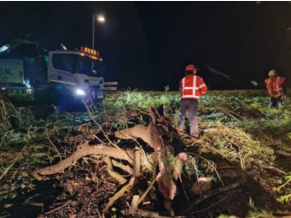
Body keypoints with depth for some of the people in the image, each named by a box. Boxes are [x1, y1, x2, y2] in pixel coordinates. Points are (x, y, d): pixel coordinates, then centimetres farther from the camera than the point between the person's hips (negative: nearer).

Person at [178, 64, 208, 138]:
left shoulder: (182, 80, 14)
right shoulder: (198, 78, 3)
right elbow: (204, 89, -1)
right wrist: (199, 94, 16)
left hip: (184, 99, 3)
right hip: (193, 100, -3)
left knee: (182, 115, 16)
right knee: (193, 116, -4)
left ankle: (180, 129, 22)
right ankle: (194, 133, -9)